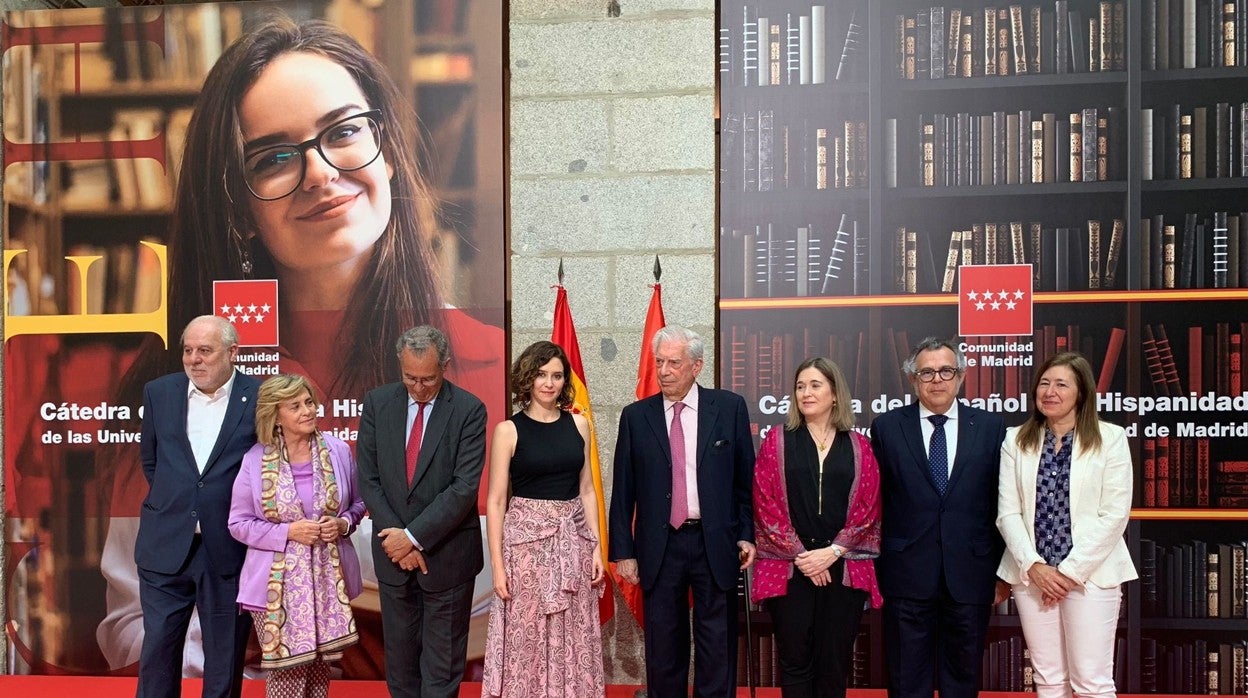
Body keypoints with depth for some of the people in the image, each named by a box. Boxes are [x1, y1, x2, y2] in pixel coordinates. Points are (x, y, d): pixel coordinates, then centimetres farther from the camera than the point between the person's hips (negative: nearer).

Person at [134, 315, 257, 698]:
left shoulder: (260, 398, -7)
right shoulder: (159, 392, 4)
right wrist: (170, 501, 14)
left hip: (230, 549, -2)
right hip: (166, 546, 3)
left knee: (226, 653, 9)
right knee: (158, 647, 7)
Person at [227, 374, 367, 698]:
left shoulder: (338, 451, 0)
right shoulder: (256, 460, -6)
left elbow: (357, 503, 13)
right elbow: (239, 523, -2)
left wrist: (343, 523, -9)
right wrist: (288, 532, -15)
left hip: (328, 577, 2)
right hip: (278, 582, -2)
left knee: (318, 668, 13)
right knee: (287, 671, 0)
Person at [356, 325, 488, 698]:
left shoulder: (469, 410, -11)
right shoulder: (377, 403, 0)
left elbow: (465, 487, -16)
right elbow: (368, 478, -1)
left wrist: (414, 537, -17)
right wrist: (398, 538, -9)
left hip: (447, 553, -3)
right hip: (394, 552, 3)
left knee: (442, 663, 7)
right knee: (399, 653, 13)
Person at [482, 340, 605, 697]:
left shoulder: (578, 424, 6)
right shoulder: (508, 430, -4)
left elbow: (586, 490, 11)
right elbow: (496, 501, -4)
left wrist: (596, 546, 5)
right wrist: (497, 564, -8)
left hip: (573, 539, 3)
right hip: (527, 538, -3)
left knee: (575, 638, 8)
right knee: (527, 637, 3)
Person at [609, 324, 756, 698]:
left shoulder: (729, 407, 1)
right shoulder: (636, 416, 4)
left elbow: (746, 478, 3)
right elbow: (623, 490, 5)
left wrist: (747, 534, -2)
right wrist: (623, 552, 2)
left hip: (715, 544, -1)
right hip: (660, 546, 1)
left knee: (718, 647, 4)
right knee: (663, 649, 9)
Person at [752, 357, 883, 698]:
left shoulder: (858, 446, 8)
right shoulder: (777, 441, 4)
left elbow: (869, 507, 3)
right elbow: (765, 504, -1)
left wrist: (833, 551, -9)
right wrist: (800, 555, -9)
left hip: (844, 568, 1)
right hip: (789, 568, -1)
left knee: (835, 662, 5)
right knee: (795, 659, 3)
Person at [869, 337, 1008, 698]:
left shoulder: (990, 427, 4)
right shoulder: (886, 427, 2)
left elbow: (1001, 504, 5)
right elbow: (873, 501, 3)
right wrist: (873, 565, 2)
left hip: (970, 575, 1)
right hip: (907, 575, -1)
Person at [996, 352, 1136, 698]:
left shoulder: (1110, 438, -2)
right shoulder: (1016, 440, 6)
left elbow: (1115, 514, -7)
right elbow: (1007, 512, 3)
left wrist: (1070, 570, -10)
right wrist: (1033, 566, -10)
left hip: (1090, 573, -3)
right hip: (1032, 574, 3)